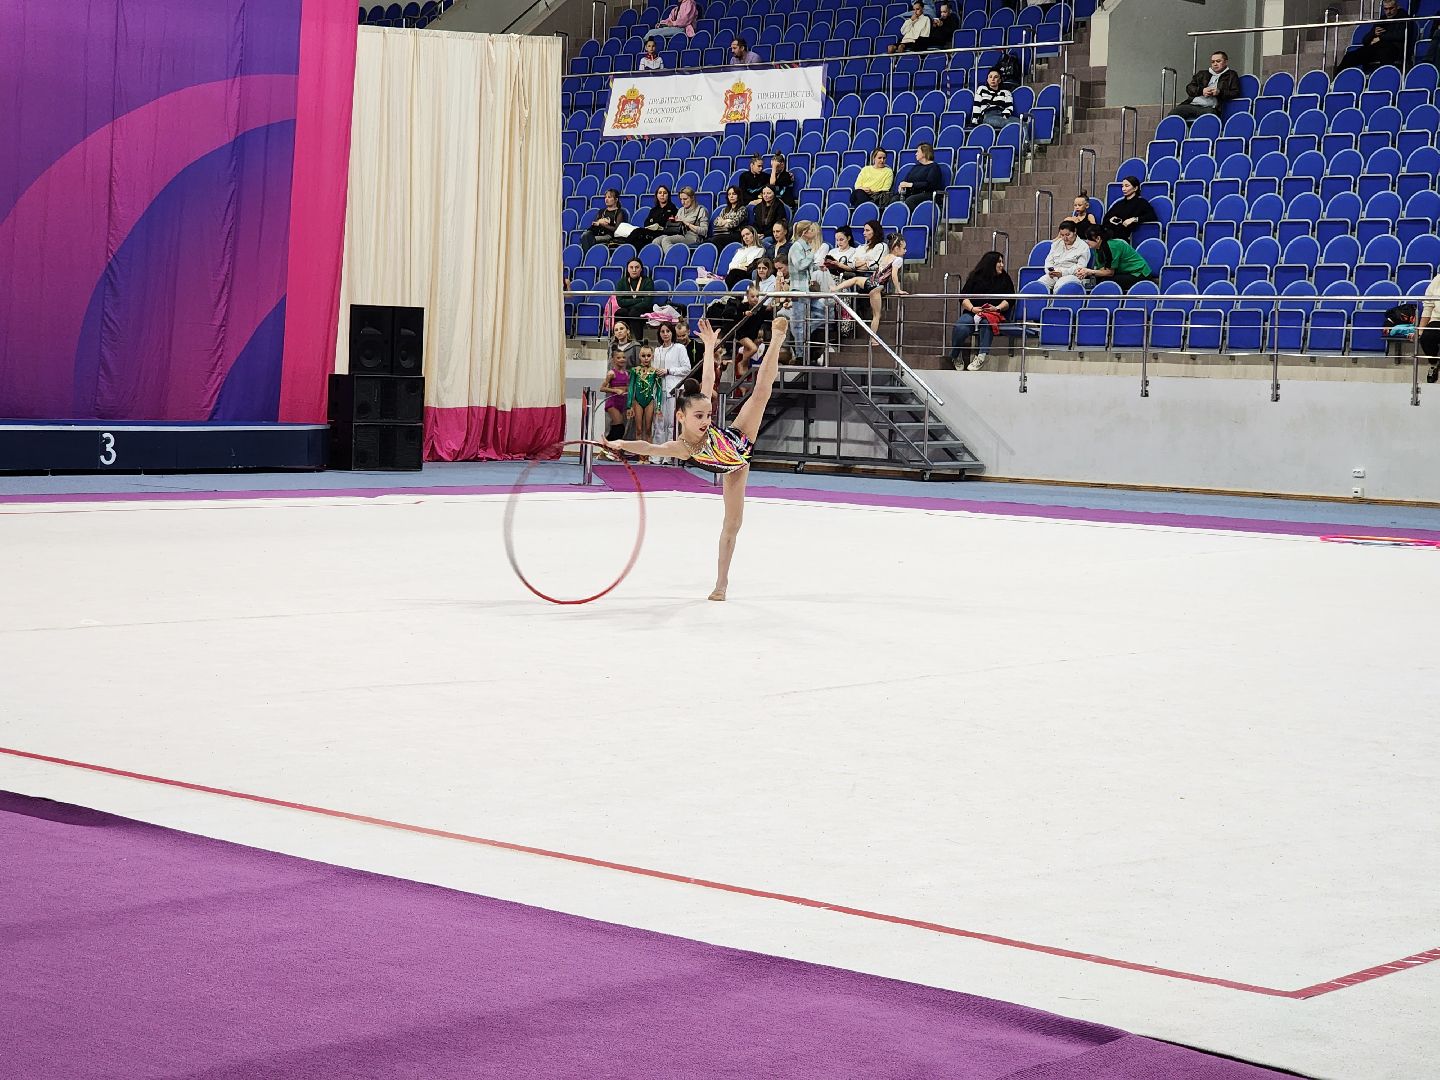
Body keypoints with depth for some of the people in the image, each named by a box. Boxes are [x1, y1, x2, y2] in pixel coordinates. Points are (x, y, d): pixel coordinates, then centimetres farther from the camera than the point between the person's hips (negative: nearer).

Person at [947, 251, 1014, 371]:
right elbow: (963, 297, 7)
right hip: (973, 312, 0)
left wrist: (997, 308, -10)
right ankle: (955, 357, -12)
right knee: (960, 327, -31)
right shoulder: (975, 277, 12)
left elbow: (1009, 300, 9)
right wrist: (972, 308, -12)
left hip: (995, 313, 0)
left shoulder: (1005, 279, 15)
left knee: (986, 322, -39)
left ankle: (981, 355, -41)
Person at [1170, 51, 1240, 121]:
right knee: (1174, 112, -23)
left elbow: (1236, 93, 7)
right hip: (1192, 105, 4)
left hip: (1210, 108, -4)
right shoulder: (1202, 74, 30)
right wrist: (1201, 91, -3)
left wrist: (1220, 92, -9)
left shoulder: (1231, 76, 20)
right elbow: (1189, 87, 18)